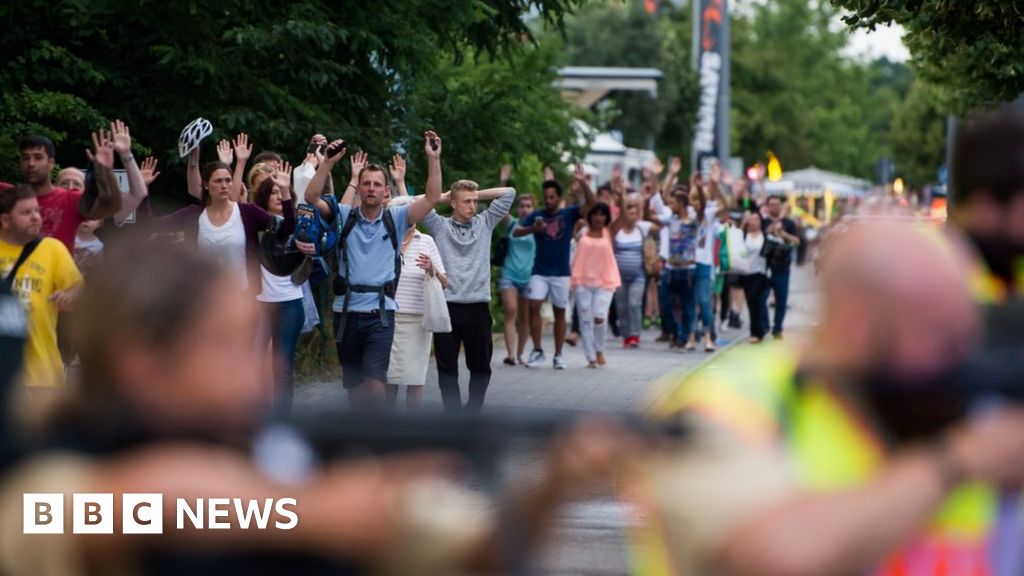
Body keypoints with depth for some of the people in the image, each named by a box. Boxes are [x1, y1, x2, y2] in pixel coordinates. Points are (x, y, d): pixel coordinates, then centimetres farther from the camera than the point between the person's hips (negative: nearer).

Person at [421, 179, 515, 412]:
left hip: (478, 307, 2)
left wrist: (478, 194, 9)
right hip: (447, 306, -2)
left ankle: (472, 413, 22)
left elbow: (509, 193, 10)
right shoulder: (440, 226, 5)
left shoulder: (485, 224, 10)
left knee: (481, 367, 9)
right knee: (447, 367, 1)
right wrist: (444, 196, 5)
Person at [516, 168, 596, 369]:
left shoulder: (569, 214, 1)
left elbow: (591, 203, -9)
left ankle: (558, 355, 13)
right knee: (534, 306, -13)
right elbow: (517, 232, -7)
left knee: (559, 313, 6)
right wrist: (533, 229, -27)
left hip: (561, 272, 0)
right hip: (539, 272, 0)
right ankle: (537, 350, -3)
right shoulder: (536, 215, 2)